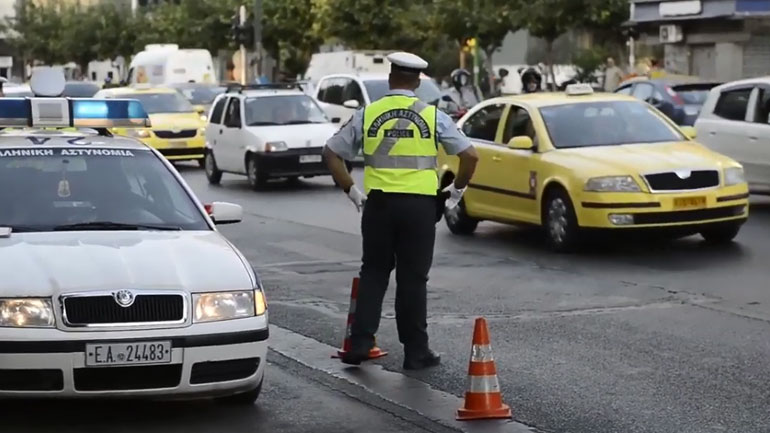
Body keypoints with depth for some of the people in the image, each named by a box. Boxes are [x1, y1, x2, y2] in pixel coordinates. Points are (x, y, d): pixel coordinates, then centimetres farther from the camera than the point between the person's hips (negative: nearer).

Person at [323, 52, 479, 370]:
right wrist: (457, 190, 12)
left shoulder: (367, 114, 3)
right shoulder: (432, 117, 0)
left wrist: (351, 191, 13)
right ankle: (416, 352, 10)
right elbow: (470, 156, -2)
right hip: (420, 204, -1)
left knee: (373, 273, 14)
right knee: (413, 278, 5)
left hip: (378, 203, 1)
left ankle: (359, 344, 9)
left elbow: (331, 154, 6)